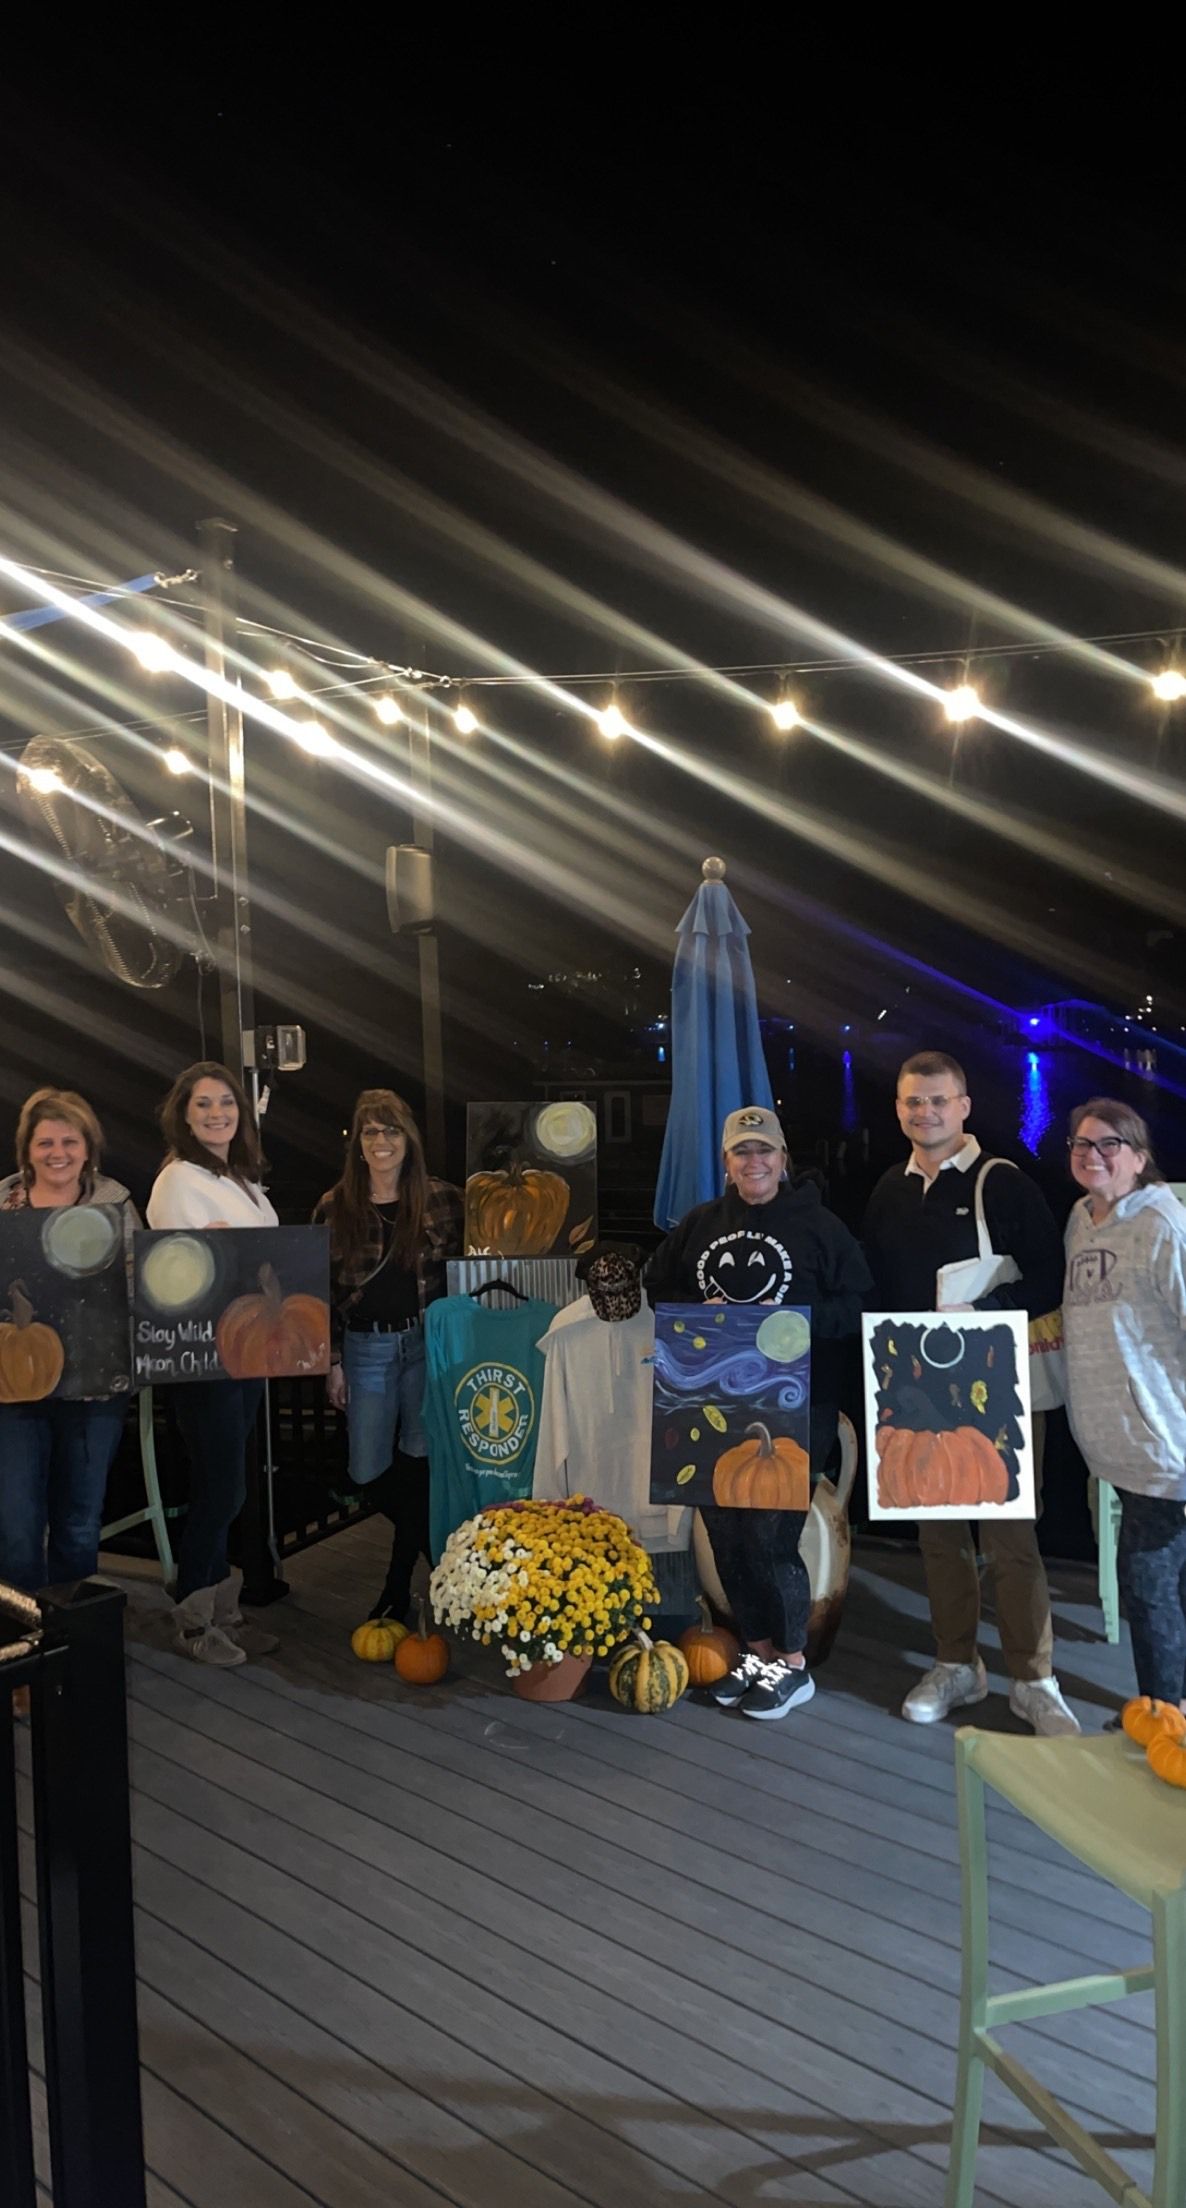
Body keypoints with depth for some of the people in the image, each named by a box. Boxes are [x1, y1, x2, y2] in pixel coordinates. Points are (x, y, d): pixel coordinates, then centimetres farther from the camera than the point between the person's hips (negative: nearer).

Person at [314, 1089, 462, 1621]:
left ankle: (399, 1583, 15)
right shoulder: (335, 1208, 0)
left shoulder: (442, 1199, 0)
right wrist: (333, 1362, 0)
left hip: (427, 1342, -1)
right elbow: (324, 1291, 3)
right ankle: (436, 1551, 28)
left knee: (418, 1458, 0)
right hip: (366, 1348, 1)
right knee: (369, 1472, 3)